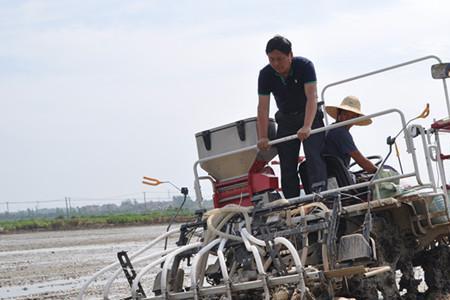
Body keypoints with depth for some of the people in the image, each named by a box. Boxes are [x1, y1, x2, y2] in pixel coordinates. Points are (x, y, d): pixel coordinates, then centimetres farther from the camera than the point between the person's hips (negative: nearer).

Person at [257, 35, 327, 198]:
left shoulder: (305, 66, -23)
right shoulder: (265, 74, -14)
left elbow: (312, 97, -33)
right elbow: (263, 107, -18)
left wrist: (306, 127, -46)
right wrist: (262, 137, -28)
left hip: (309, 117, -3)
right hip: (286, 120, 4)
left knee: (314, 154, -22)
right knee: (287, 166, 1)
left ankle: (319, 192, -31)